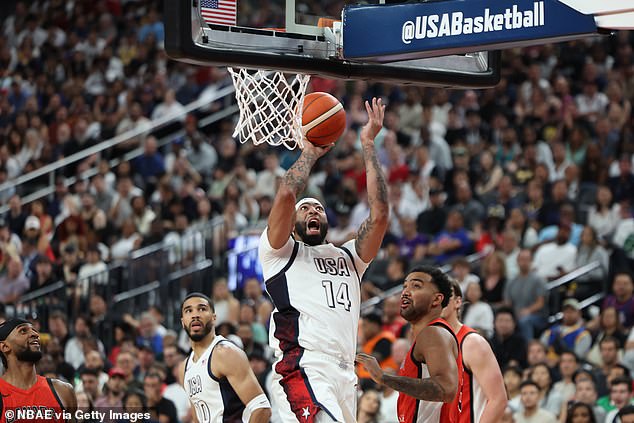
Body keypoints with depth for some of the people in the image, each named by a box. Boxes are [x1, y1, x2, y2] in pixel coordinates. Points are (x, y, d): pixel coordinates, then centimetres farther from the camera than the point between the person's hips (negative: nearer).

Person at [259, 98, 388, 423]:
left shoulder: (348, 258, 29)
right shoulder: (280, 251, 16)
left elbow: (379, 213, 15)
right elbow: (286, 194, -1)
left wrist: (368, 145, 16)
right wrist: (311, 150, 15)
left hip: (345, 374, 6)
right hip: (303, 369, -6)